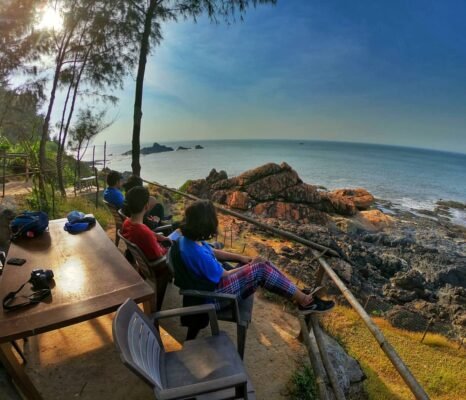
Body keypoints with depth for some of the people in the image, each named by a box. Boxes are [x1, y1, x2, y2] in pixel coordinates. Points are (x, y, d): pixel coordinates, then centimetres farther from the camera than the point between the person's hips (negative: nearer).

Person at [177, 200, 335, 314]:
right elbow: (225, 276, -19)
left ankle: (298, 294, 10)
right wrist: (251, 265, -4)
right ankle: (305, 301, -2)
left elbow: (213, 252, 12)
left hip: (213, 282, 9)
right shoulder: (199, 254, -33)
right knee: (261, 269, -16)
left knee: (262, 263, 2)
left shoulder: (188, 239, -5)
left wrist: (241, 258, 5)